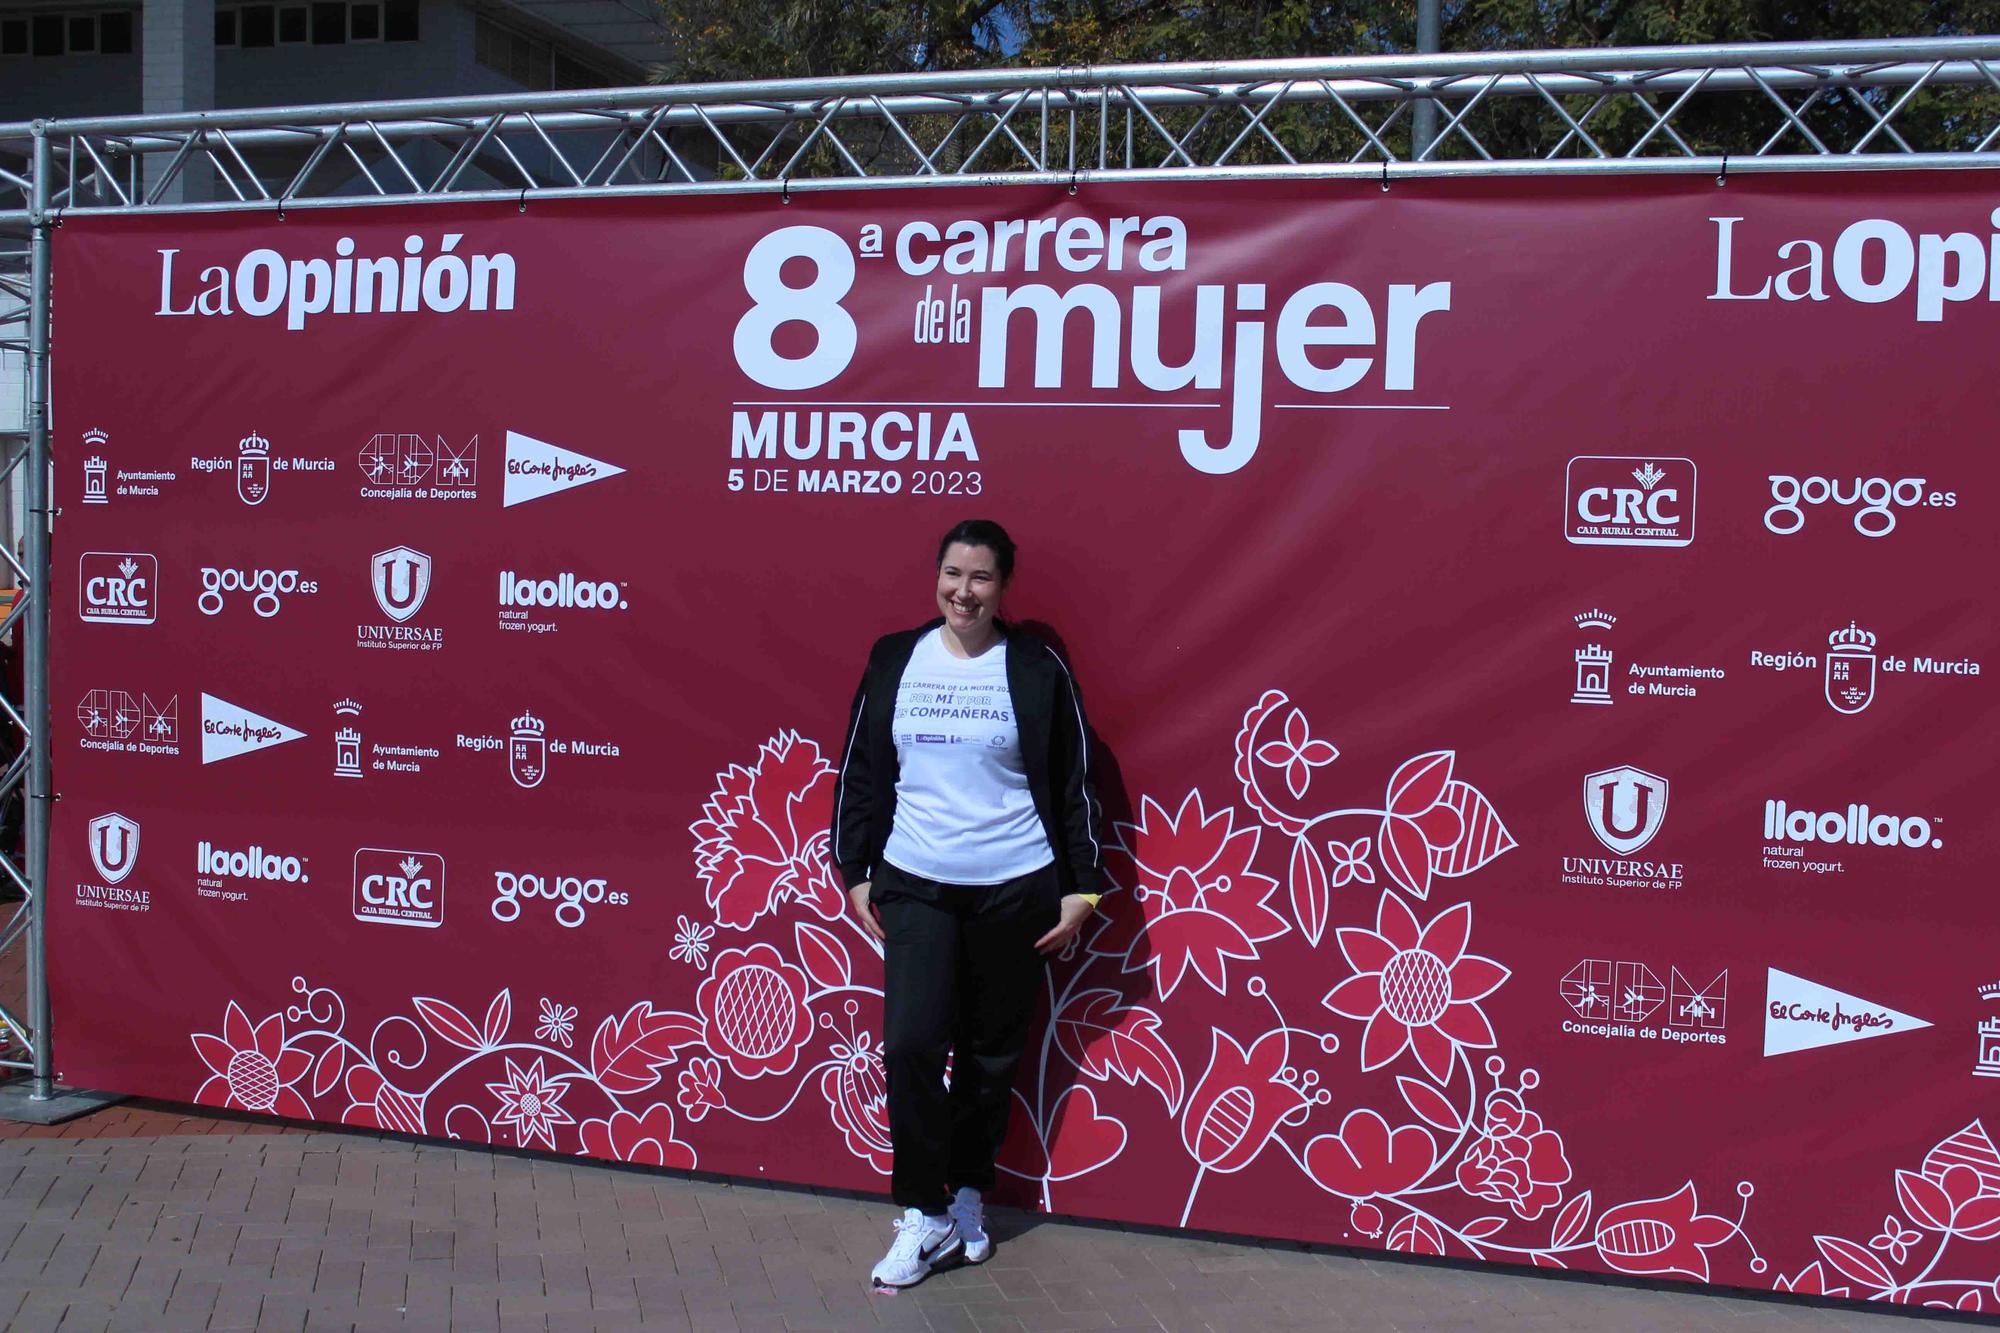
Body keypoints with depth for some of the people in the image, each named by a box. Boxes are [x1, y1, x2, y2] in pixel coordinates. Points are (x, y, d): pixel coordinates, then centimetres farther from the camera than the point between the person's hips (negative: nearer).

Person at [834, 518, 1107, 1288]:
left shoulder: (1037, 668, -3)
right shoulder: (893, 660, 2)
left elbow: (1073, 784, 1)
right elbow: (860, 771, 8)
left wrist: (1081, 887, -1)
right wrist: (855, 871, 7)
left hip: (1014, 889, -1)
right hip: (914, 885, 1)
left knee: (991, 1051, 9)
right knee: (911, 1043, -9)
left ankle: (969, 1196, 28)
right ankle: (926, 1216, 5)